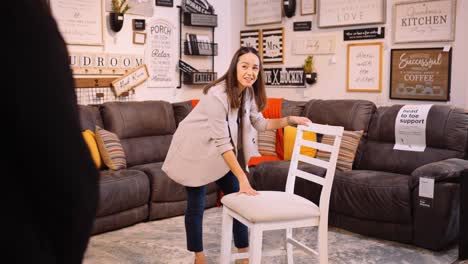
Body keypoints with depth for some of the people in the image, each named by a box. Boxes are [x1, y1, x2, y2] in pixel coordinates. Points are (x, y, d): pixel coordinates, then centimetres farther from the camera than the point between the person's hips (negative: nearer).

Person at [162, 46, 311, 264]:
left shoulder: (248, 92, -5)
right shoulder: (218, 95, -31)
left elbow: (259, 123, 5)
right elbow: (223, 142, -32)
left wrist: (290, 120, -9)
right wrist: (243, 178, -32)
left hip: (218, 152, 8)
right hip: (195, 151, -7)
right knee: (196, 205, 0)